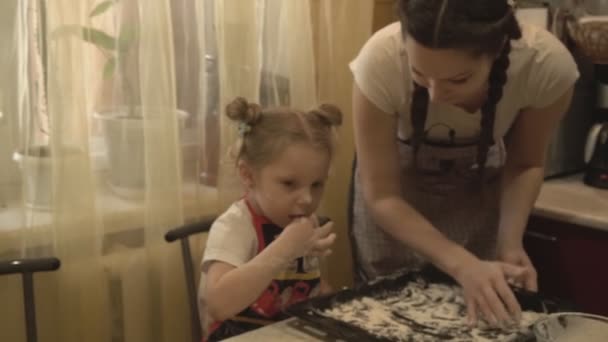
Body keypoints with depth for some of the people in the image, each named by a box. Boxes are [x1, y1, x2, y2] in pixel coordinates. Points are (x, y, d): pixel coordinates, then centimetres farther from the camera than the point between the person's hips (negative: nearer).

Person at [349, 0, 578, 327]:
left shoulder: (548, 65, -30)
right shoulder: (381, 61, -35)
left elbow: (525, 164, -10)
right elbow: (381, 195, -24)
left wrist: (510, 244, -24)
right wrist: (463, 266, -35)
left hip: (479, 188, 1)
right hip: (398, 187, -1)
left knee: (486, 312, 4)